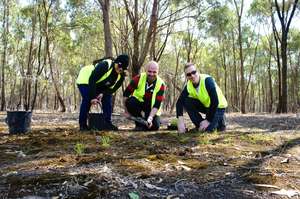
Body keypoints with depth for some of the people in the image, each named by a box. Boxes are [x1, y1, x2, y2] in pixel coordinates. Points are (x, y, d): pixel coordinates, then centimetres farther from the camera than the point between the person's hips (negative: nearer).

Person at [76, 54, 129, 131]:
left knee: (108, 97, -9)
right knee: (87, 100, -21)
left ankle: (108, 123, -3)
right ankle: (82, 124, -9)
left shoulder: (121, 76, -12)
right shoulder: (104, 65, -35)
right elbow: (92, 80, -35)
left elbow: (112, 88, -6)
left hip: (99, 84, 7)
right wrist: (92, 97, -35)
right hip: (85, 80, -7)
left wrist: (103, 94, -26)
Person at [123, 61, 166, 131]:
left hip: (151, 110, 0)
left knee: (154, 126, -21)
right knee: (130, 102, -32)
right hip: (138, 103, 0)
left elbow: (157, 105, -19)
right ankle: (139, 123, -10)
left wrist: (150, 118, -32)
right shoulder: (139, 78, -18)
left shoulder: (161, 84, -16)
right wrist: (126, 111, -10)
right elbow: (126, 94, -12)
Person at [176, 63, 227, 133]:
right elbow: (179, 102, -17)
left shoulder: (207, 80, -29)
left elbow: (215, 102, -30)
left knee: (208, 129, -25)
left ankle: (219, 119, 9)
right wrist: (180, 121, -31)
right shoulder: (188, 86, -13)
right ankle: (200, 126, -5)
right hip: (206, 105, 5)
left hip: (218, 106, -5)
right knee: (186, 102, -18)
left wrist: (208, 120, -26)